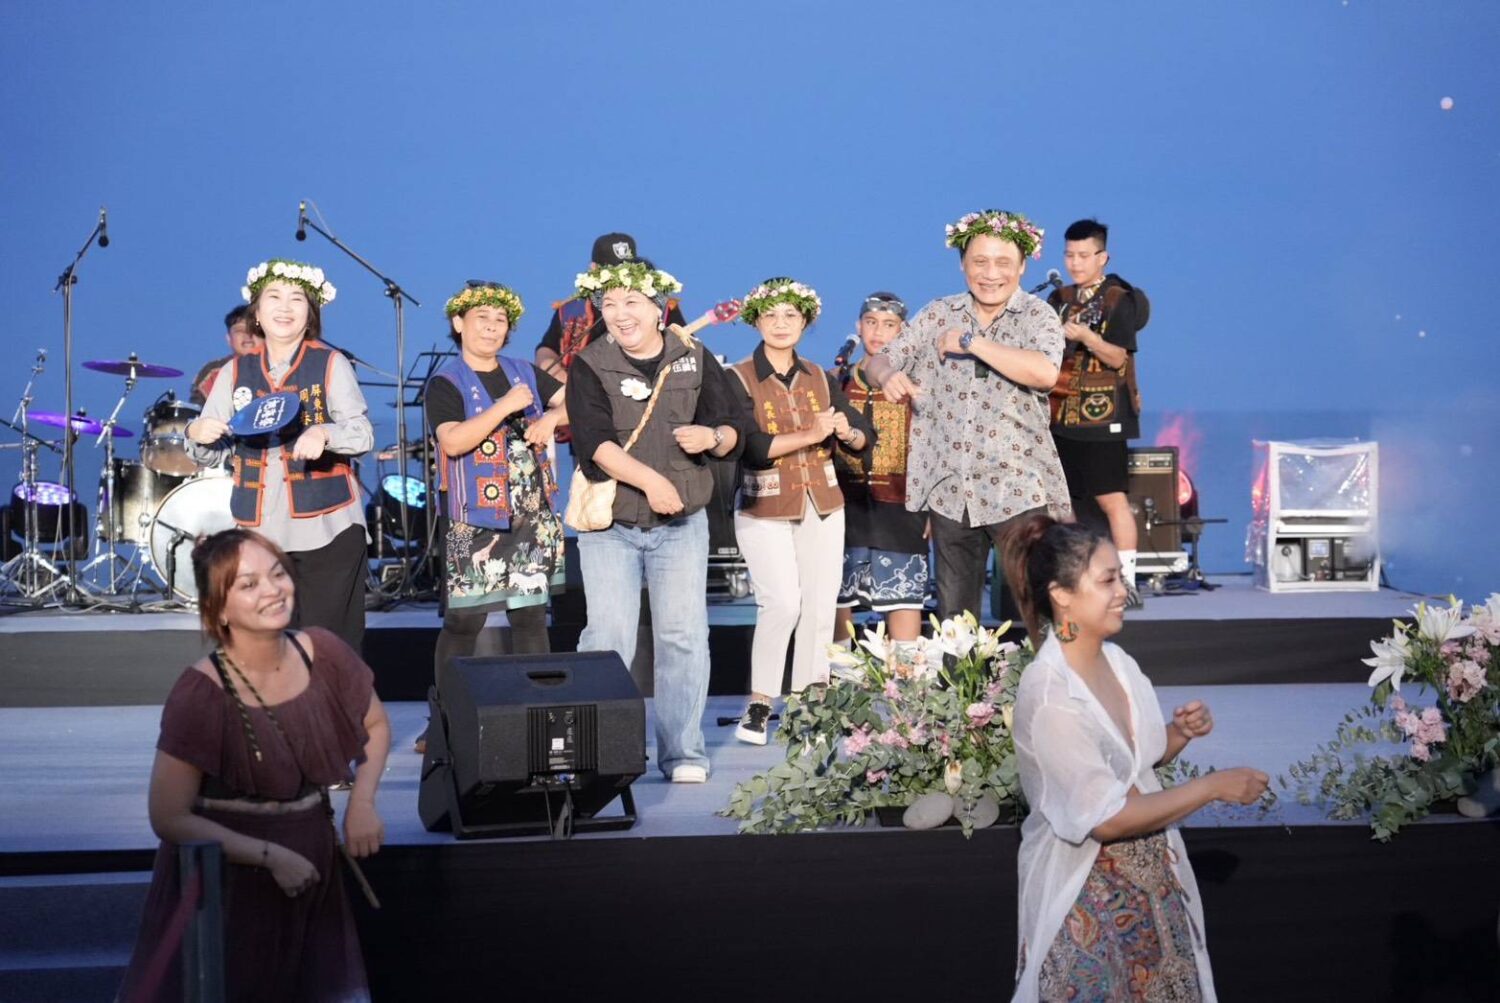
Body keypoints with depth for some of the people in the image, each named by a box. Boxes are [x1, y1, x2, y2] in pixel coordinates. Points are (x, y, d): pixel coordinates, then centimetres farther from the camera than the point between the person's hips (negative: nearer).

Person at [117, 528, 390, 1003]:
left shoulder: (322, 654, -7)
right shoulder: (201, 694, -20)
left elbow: (376, 725, 11)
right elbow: (169, 819, -16)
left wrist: (361, 802, -4)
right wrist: (270, 856, -19)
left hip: (311, 871, 4)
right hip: (226, 882, -4)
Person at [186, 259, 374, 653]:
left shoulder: (331, 365, 2)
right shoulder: (235, 372, 10)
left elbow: (363, 434, -6)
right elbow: (209, 455, 9)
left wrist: (324, 433, -27)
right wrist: (197, 434, -14)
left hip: (326, 528, -3)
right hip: (259, 532, 3)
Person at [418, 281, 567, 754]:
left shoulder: (525, 373, 13)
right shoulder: (446, 383, -3)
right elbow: (452, 441, -18)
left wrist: (552, 416, -8)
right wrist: (507, 406, -20)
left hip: (531, 518, 5)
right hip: (474, 521, -4)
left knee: (531, 614, 4)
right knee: (463, 620, -3)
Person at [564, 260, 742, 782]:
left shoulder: (695, 359, 4)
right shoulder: (589, 366, -4)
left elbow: (732, 428, 8)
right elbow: (594, 441, -17)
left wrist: (714, 436, -16)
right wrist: (649, 478, -30)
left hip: (681, 524, 2)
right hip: (609, 524, -2)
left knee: (684, 637, 2)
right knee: (608, 639, -5)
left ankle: (683, 753, 12)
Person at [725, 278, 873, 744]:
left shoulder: (820, 379, 9)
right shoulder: (739, 379, -5)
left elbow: (865, 437, 6)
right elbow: (751, 446, -18)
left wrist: (847, 432, -17)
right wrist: (811, 434, -25)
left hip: (823, 507, 5)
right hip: (764, 512, -5)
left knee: (821, 605, 3)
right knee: (782, 603, -17)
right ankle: (758, 706, -5)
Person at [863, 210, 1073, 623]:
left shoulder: (1037, 316, -3)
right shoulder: (937, 315, 8)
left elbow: (1045, 373, -23)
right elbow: (877, 363, 8)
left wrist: (971, 341, -18)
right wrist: (888, 376, -16)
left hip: (1018, 490, -4)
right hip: (950, 491, 4)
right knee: (952, 616, 13)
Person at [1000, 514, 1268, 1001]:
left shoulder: (1117, 660, -1)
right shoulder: (1049, 694, -25)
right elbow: (1106, 818, -25)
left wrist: (1181, 733, -7)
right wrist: (1214, 786, -20)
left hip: (1150, 873, 7)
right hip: (1088, 890, -7)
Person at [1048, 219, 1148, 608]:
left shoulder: (1118, 299, -4)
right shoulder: (1059, 299, 14)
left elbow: (1119, 358, -13)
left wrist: (1086, 337, -27)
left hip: (1100, 415, -7)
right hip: (1060, 413, 7)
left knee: (1111, 498, -9)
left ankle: (1126, 581, -5)